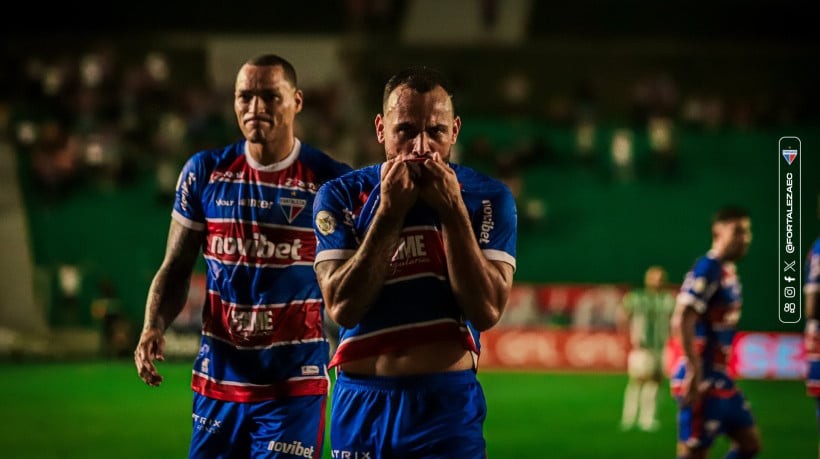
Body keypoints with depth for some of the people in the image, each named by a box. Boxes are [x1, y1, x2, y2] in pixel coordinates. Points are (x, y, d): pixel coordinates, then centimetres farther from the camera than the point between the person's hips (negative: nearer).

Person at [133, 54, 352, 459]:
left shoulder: (330, 181, -4)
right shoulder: (204, 173, 4)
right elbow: (176, 269, 9)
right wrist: (153, 327, -9)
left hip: (294, 387, -3)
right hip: (218, 381, 3)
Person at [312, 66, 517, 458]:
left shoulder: (487, 198, 0)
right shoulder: (340, 196, 1)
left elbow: (487, 311, -11)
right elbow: (342, 307, -10)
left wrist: (453, 211, -16)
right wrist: (389, 213, -15)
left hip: (448, 404, -1)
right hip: (360, 406, 2)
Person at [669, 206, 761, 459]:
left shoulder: (728, 271, 13)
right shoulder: (707, 270, -16)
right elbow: (681, 322, -23)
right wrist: (694, 373, -26)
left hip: (720, 380, 10)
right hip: (702, 383, -10)